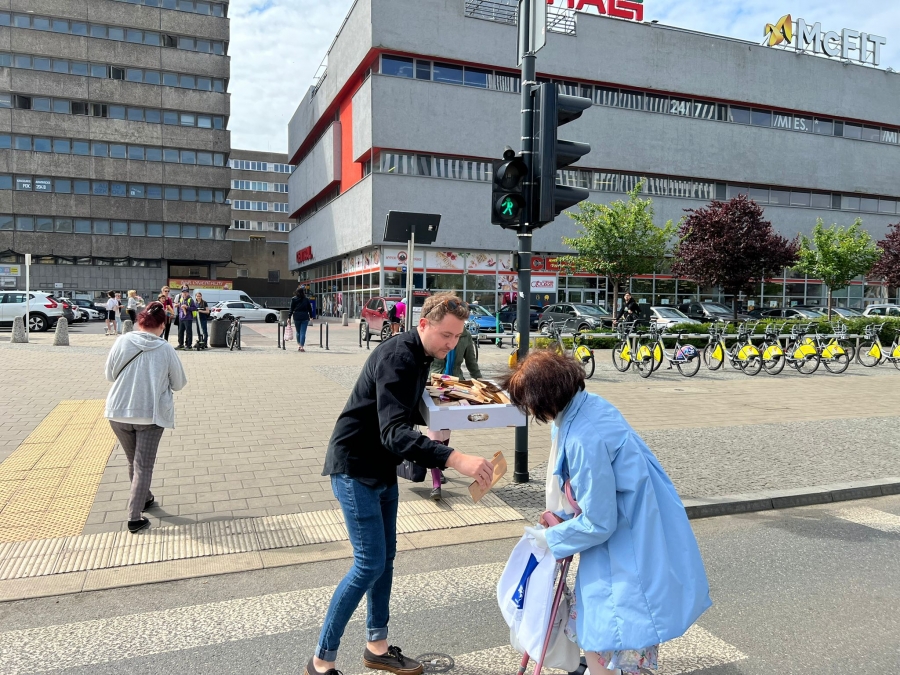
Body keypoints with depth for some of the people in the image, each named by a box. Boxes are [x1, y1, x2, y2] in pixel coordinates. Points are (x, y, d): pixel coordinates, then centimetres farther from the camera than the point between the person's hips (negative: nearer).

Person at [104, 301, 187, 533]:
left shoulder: (123, 341, -5)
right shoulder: (165, 349, -8)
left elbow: (109, 375, 4)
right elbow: (179, 384, 0)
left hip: (119, 412, 3)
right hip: (151, 415, -3)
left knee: (133, 462, 21)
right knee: (143, 466, 4)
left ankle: (144, 498, 40)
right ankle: (134, 518, 1)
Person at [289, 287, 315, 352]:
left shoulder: (293, 299, -1)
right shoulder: (306, 299, 2)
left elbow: (291, 309, -2)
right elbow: (310, 308, 7)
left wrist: (289, 317, 2)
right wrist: (311, 316, 18)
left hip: (296, 317, 0)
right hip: (305, 317, 0)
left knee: (298, 332, 16)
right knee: (303, 332, -2)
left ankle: (299, 345, 16)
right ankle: (302, 346, -6)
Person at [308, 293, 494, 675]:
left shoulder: (420, 356, 4)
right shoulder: (397, 357, -26)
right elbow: (394, 433, -38)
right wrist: (455, 458, -48)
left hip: (381, 469, 9)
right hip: (355, 468, -9)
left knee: (385, 559, 14)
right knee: (370, 565, -6)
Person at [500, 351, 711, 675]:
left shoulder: (585, 440, -33)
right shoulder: (588, 404, -4)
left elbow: (598, 523, -23)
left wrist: (551, 539, -7)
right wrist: (563, 514, 7)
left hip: (631, 548, -9)